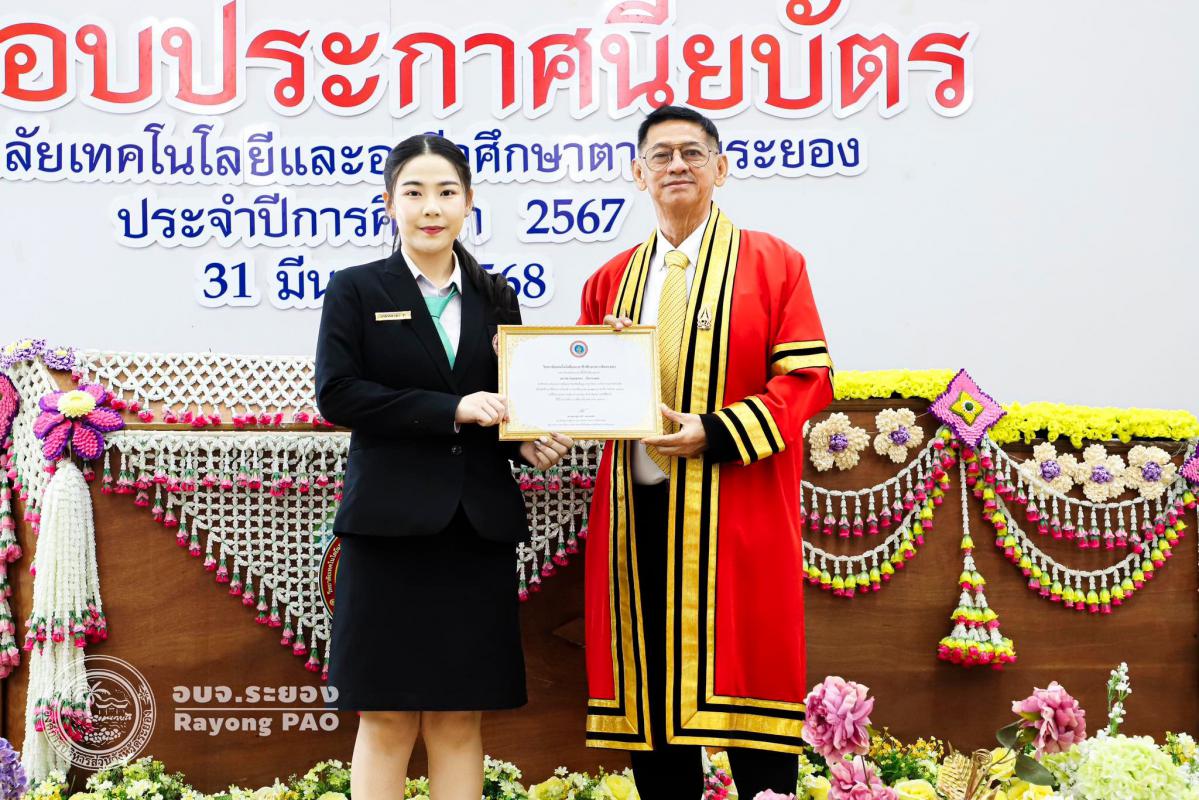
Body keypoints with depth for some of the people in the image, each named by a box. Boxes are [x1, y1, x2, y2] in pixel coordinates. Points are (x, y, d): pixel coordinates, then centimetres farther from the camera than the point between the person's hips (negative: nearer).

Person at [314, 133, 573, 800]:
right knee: (388, 719, 3)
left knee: (461, 719, 7)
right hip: (391, 522, -3)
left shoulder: (497, 296, 13)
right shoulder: (356, 290, 4)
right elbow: (337, 394, -8)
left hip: (480, 526, 3)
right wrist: (450, 411, -15)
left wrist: (530, 440, -6)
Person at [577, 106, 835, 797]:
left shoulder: (774, 263, 4)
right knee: (650, 692, 7)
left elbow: (809, 377, -5)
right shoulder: (611, 282, 16)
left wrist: (715, 432, -15)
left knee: (747, 684, 0)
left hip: (736, 516, -3)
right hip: (637, 513, 4)